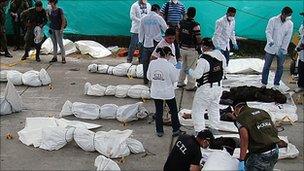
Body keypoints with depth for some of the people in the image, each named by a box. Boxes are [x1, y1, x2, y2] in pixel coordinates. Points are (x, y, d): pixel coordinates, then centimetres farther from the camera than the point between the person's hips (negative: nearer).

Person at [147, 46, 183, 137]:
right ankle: (176, 130, 27)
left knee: (158, 111, 17)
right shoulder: (169, 65, -20)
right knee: (173, 111, 16)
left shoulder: (152, 63, -9)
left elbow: (149, 77, 2)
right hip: (168, 92, -3)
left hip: (156, 91, 3)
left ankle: (159, 131, 24)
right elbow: (175, 79, -11)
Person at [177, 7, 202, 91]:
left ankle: (180, 82, 29)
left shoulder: (181, 23, -2)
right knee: (191, 67, 7)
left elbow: (177, 34, 6)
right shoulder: (195, 25, -19)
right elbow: (198, 39, -19)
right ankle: (190, 86, 15)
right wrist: (199, 44, 1)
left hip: (182, 48, 6)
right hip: (191, 49, -5)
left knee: (184, 65, 23)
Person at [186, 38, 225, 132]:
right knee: (214, 108, 23)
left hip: (206, 88, -7)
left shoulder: (203, 59, -25)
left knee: (197, 110, 5)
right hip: (218, 86, 8)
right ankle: (214, 129, 33)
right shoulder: (220, 55, -3)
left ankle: (199, 131, 4)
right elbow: (223, 66, 12)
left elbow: (197, 74, -23)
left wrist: (189, 71, -5)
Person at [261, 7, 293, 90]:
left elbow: (287, 38, -5)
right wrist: (270, 41, -33)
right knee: (266, 66, 6)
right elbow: (268, 31, -13)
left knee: (280, 67, 8)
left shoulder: (290, 24, -3)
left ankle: (276, 84, 22)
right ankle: (264, 83, 18)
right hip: (271, 48, -2)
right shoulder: (273, 20, -8)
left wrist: (283, 49, -13)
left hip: (282, 50, 2)